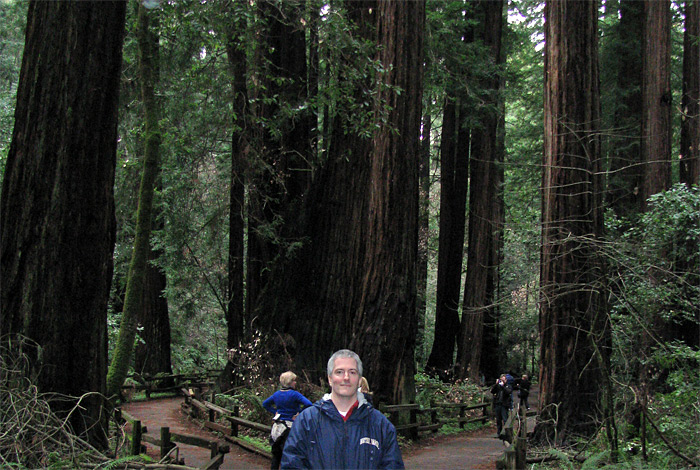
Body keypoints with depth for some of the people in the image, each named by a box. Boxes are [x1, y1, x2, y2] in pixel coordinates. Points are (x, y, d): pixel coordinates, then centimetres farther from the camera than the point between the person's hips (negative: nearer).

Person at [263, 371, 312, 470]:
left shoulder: (277, 394, 6)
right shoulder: (294, 394, -13)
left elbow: (265, 404, 20)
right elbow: (308, 404, -25)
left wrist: (275, 412, 13)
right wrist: (299, 414, -13)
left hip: (277, 427, 6)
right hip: (289, 427, -6)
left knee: (276, 455, 15)